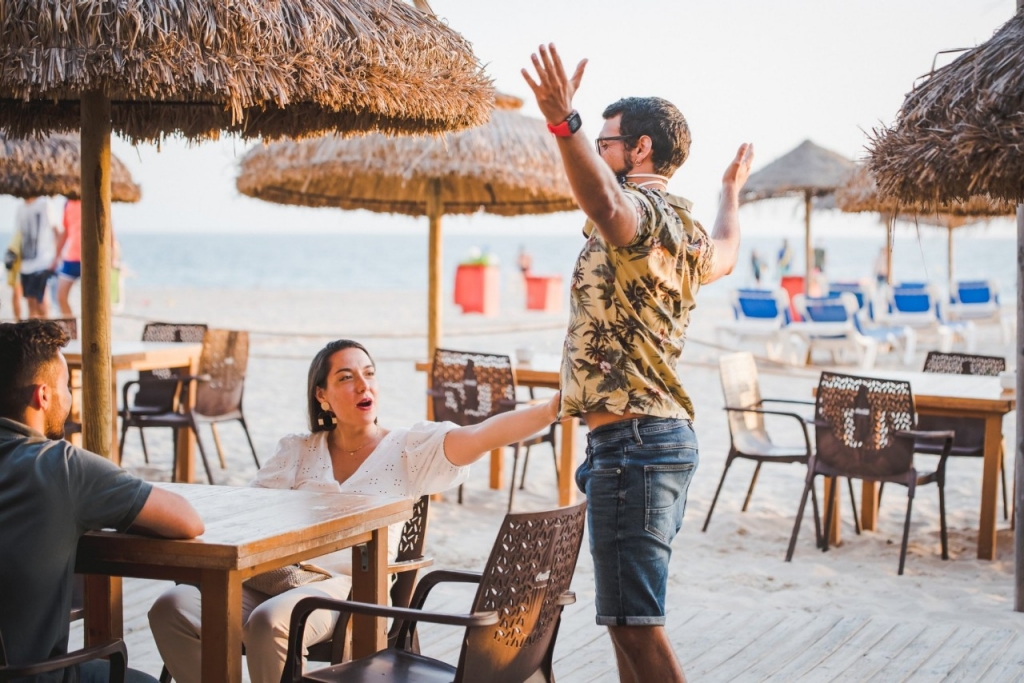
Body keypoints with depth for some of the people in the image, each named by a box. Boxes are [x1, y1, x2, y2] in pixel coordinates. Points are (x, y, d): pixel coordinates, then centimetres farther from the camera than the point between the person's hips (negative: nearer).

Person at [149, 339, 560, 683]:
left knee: (269, 621, -36)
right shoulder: (298, 452, 20)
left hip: (347, 589, -4)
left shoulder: (409, 449, 9)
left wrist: (549, 410, -22)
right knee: (175, 607, -23)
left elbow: (481, 435, -7)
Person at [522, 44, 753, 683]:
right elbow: (725, 253, 44)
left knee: (634, 619, -11)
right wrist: (731, 191, 62)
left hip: (632, 439, -11)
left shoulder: (641, 210, -13)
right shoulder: (684, 230, 19)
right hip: (666, 436, 11)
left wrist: (565, 122, -52)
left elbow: (605, 205, -39)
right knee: (628, 613, 17)